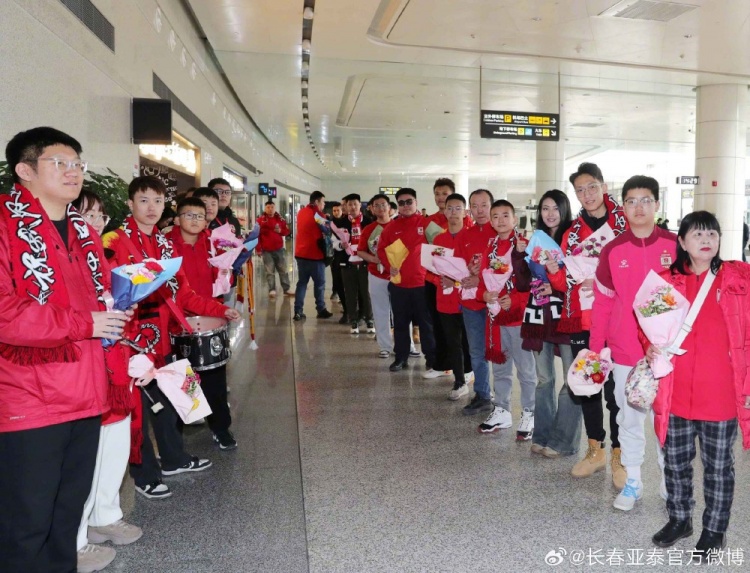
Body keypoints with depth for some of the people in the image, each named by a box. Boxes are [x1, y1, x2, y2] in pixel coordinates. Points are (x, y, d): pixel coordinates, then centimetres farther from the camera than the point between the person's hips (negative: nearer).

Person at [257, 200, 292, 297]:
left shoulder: (280, 219, 6)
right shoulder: (260, 220, -4)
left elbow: (287, 231, 13)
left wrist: (280, 231, -9)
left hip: (279, 249, 3)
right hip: (267, 250, -3)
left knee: (283, 270, 8)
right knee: (270, 271, 2)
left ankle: (287, 289, 15)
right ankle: (272, 290, 8)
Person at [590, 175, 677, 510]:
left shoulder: (675, 245, -3)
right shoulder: (612, 251, -1)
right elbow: (602, 304, 2)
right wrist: (595, 350, 0)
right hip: (625, 352, 1)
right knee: (629, 418, 12)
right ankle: (632, 482, 27)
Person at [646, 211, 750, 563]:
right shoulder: (667, 281, 2)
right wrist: (650, 346, -6)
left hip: (721, 396, -2)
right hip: (676, 394, 2)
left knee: (718, 466, 13)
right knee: (675, 462, 17)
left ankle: (714, 530, 33)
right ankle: (679, 519, 38)